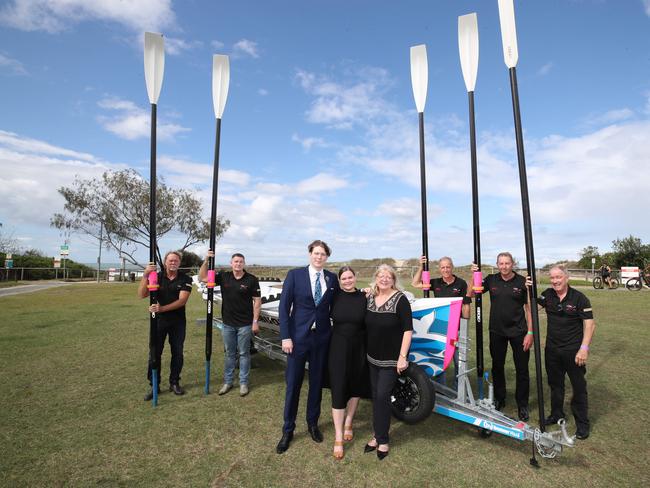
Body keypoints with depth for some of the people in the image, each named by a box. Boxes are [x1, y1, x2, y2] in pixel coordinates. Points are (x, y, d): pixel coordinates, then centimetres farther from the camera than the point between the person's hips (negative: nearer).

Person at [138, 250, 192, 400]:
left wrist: (162, 308, -30)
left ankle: (174, 382, 25)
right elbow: (142, 295, -15)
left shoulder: (185, 279, -7)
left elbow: (182, 300, -17)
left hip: (178, 322, 0)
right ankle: (154, 385, 19)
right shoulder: (156, 276, -3)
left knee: (177, 353, 9)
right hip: (159, 320, 0)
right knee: (155, 353, 5)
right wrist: (145, 276, -30)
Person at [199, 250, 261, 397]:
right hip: (228, 323, 3)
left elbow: (257, 301, -7)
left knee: (244, 353, 8)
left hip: (245, 324, -3)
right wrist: (206, 260, -13)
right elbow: (203, 277, 0)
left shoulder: (251, 279, -9)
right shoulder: (223, 276, 0)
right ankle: (227, 382, 28)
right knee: (229, 353, 15)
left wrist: (255, 322, -10)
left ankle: (243, 383, 21)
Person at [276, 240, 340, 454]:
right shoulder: (295, 274, -5)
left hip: (322, 338, 3)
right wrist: (285, 337, -10)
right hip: (298, 337, -2)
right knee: (293, 384, 7)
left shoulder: (332, 278, 3)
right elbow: (284, 306, -7)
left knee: (317, 382, 15)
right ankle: (288, 430, 25)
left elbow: (335, 306, 12)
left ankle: (313, 423, 36)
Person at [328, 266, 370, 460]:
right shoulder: (335, 296, -4)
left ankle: (348, 424, 40)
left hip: (358, 349, 1)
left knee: (355, 386, 16)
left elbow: (369, 323, -2)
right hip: (338, 348, -1)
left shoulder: (364, 297, -4)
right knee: (338, 390, 0)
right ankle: (338, 438, 13)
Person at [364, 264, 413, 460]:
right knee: (375, 396, 13)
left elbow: (408, 329, -15)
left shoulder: (400, 299, -14)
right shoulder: (369, 298, 1)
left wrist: (402, 357, -18)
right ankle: (377, 435, 29)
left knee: (382, 396, -2)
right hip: (372, 357, 5)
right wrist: (366, 351, 10)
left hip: (391, 359, -5)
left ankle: (382, 440, 16)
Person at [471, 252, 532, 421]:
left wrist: (530, 332, -7)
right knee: (497, 367, 14)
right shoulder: (491, 280, 0)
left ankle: (522, 405, 23)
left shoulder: (522, 282, -6)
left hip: (518, 332, -2)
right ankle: (499, 400, 32)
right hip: (497, 331, 2)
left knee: (522, 369, 6)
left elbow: (529, 308, -4)